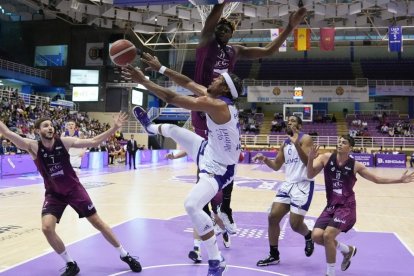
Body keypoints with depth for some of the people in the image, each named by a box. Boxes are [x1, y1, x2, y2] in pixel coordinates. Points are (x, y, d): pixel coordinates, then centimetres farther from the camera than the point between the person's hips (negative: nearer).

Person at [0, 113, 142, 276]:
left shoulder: (64, 142, -13)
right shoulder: (33, 146, -13)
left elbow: (93, 142, -15)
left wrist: (114, 128, -24)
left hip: (74, 189, 0)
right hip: (53, 194, 1)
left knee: (97, 222, 2)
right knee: (47, 228, -18)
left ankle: (125, 255, 18)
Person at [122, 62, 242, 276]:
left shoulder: (215, 105, -31)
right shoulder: (216, 98, -5)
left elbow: (171, 98, -29)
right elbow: (188, 83, 5)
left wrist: (143, 81, -22)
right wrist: (161, 69, 5)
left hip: (219, 168, -9)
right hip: (209, 152, 10)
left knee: (191, 205, -28)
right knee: (171, 129, 22)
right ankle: (151, 127, 62)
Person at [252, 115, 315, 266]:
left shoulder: (305, 139, -7)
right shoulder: (285, 143, 14)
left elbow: (308, 163, -20)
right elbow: (276, 166, 17)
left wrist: (297, 144, -32)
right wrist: (265, 159, -2)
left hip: (303, 184, -7)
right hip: (288, 183, 7)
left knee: (295, 224, -8)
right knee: (273, 217, -1)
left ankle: (309, 237, 29)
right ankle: (274, 255, 12)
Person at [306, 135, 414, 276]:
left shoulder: (355, 165, -5)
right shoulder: (326, 158, -3)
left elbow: (377, 179, 9)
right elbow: (310, 175, -9)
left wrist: (400, 180, 1)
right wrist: (310, 159, -27)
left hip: (346, 207, -3)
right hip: (331, 206, 3)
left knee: (328, 235, -19)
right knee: (316, 236, -7)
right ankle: (348, 250, 21)